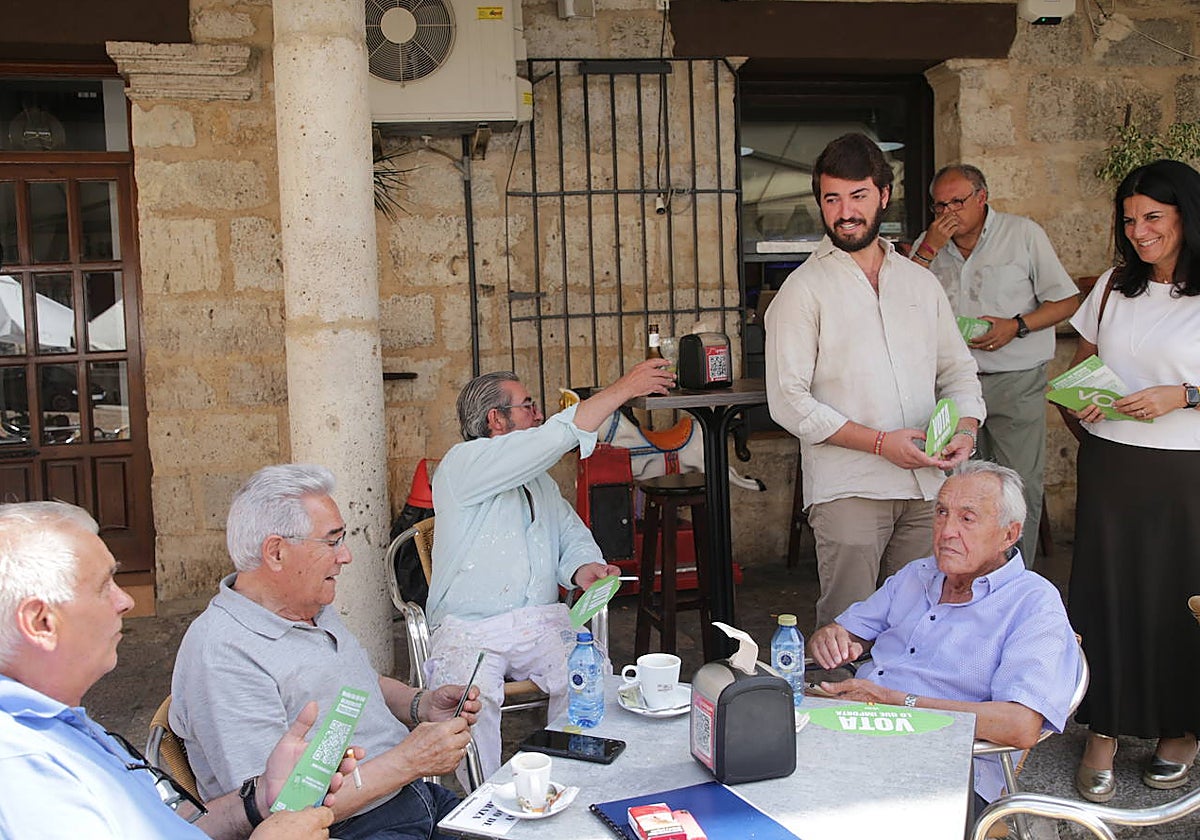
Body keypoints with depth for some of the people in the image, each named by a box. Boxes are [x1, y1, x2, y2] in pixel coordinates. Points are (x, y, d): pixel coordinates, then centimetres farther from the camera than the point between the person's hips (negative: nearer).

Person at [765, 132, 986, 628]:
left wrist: (965, 428, -1)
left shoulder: (921, 283, 16)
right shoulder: (804, 290, -1)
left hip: (928, 485, 5)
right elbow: (788, 400, -8)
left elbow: (958, 369, 20)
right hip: (848, 488, -4)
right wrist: (880, 442, -14)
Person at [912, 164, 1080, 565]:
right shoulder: (928, 244, 10)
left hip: (1015, 383, -2)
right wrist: (928, 250, -11)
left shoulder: (1023, 234, 2)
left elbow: (1068, 301, 2)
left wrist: (1016, 326, -13)